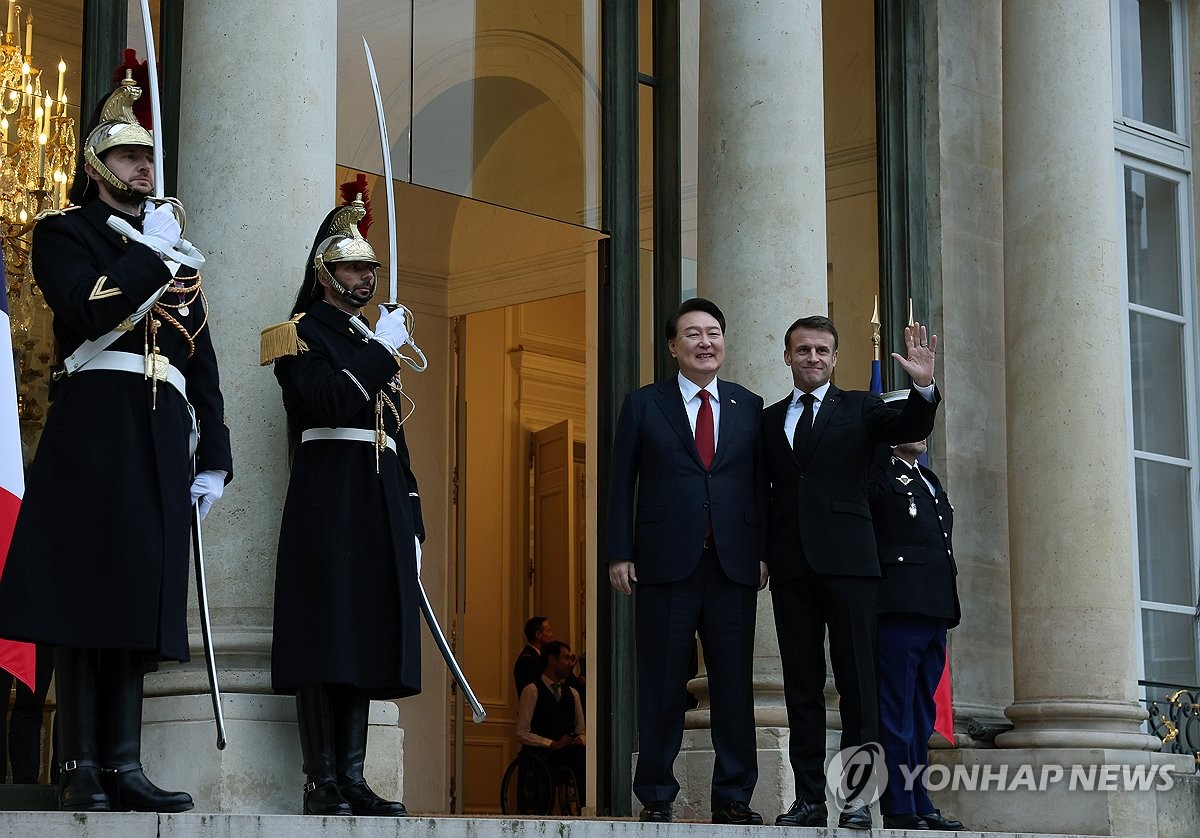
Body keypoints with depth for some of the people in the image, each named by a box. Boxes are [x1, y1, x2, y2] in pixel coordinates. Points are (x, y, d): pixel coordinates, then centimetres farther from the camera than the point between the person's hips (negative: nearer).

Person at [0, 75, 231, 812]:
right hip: (97, 425, -5)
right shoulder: (65, 233, 8)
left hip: (163, 441, 5)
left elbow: (203, 366, 20)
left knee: (140, 595, 2)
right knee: (86, 591, -9)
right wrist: (149, 254, -5)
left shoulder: (178, 255, 24)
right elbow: (89, 311, -14)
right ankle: (82, 770, -9)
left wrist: (214, 460, 13)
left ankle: (124, 766, 2)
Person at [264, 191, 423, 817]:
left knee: (367, 637, 4)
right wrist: (381, 351, -10)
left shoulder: (377, 344, 24)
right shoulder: (301, 333, 2)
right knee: (326, 640, -9)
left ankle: (352, 778, 6)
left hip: (382, 507, 7)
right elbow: (326, 402, -17)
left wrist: (412, 520, 17)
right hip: (328, 500, -7)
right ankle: (323, 784, -8)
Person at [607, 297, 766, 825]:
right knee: (661, 684, 2)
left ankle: (733, 797, 10)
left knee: (734, 683, 3)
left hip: (733, 564, 2)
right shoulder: (643, 405, 7)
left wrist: (764, 553, 2)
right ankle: (656, 796, 10)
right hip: (666, 563, -2)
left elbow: (759, 484, 10)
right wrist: (619, 553, -2)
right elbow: (622, 484, 5)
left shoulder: (749, 406, 12)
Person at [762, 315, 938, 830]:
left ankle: (858, 798, -2)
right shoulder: (769, 420, 17)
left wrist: (924, 387, -26)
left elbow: (910, 428, -7)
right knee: (801, 685, 3)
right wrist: (762, 551, 3)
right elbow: (764, 492, 15)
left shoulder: (860, 408, 10)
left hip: (847, 560, -2)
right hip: (790, 565, 3)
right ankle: (809, 798, 6)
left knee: (857, 682, -3)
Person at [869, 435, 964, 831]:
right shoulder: (878, 474, 0)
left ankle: (919, 805, 15)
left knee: (921, 718, 11)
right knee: (897, 713, -8)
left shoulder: (929, 481, 24)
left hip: (934, 610, 8)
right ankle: (899, 808, -7)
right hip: (900, 604, -8)